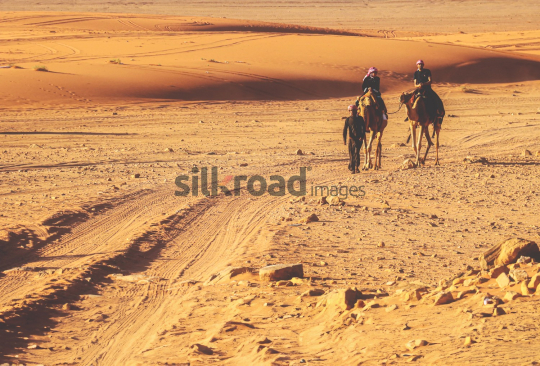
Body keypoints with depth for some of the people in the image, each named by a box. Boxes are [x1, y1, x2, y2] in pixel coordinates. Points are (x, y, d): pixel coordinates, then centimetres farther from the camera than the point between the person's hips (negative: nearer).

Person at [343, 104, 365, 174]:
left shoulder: (360, 118, 3)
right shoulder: (348, 120, 2)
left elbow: (363, 127, 2)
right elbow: (345, 130, 1)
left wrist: (362, 136, -10)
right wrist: (344, 140, -5)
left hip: (359, 138, -1)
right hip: (351, 138, 1)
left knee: (356, 152, -12)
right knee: (351, 153, 1)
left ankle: (356, 167, -8)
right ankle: (352, 169, 9)